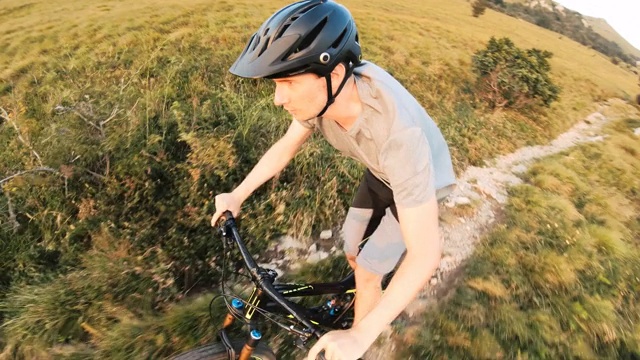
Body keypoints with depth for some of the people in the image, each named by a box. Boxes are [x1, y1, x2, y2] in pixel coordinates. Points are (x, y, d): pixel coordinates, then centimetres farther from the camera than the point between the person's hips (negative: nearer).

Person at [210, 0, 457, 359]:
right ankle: (374, 298, 47)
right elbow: (284, 147, -6)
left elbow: (426, 254, -40)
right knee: (352, 251, 15)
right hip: (381, 174, 6)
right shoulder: (324, 92, -26)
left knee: (367, 272, -3)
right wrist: (237, 195, -11)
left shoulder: (397, 133, -45)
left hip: (422, 181, -5)